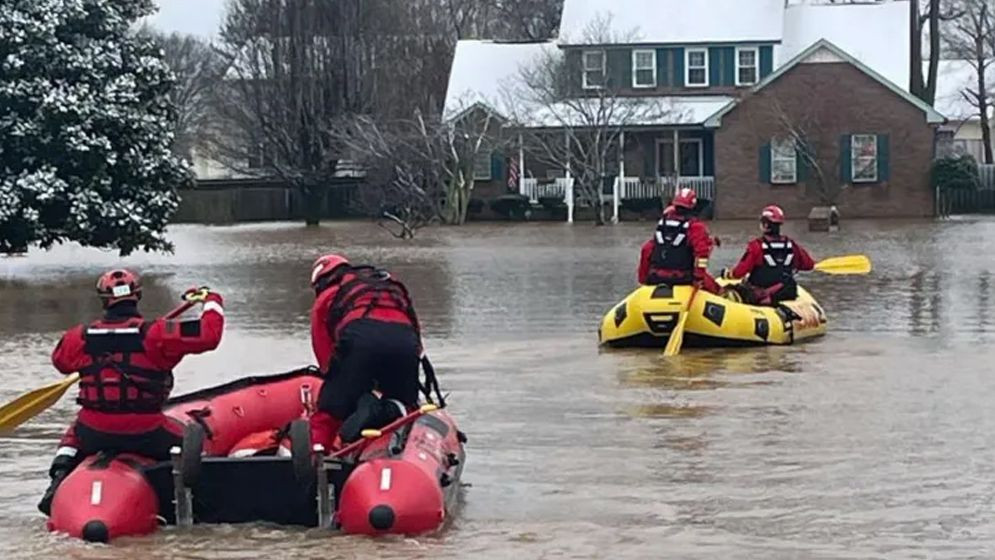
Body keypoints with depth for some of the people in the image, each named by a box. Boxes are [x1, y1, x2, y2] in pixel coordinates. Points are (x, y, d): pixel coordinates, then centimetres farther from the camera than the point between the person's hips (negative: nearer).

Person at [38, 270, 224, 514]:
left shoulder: (80, 337, -1)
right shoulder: (155, 333, -12)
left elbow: (60, 361, 21)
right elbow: (209, 334, -12)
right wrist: (212, 301, 6)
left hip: (94, 434, 3)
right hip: (145, 434, -3)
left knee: (73, 436, 35)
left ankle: (57, 486, 22)